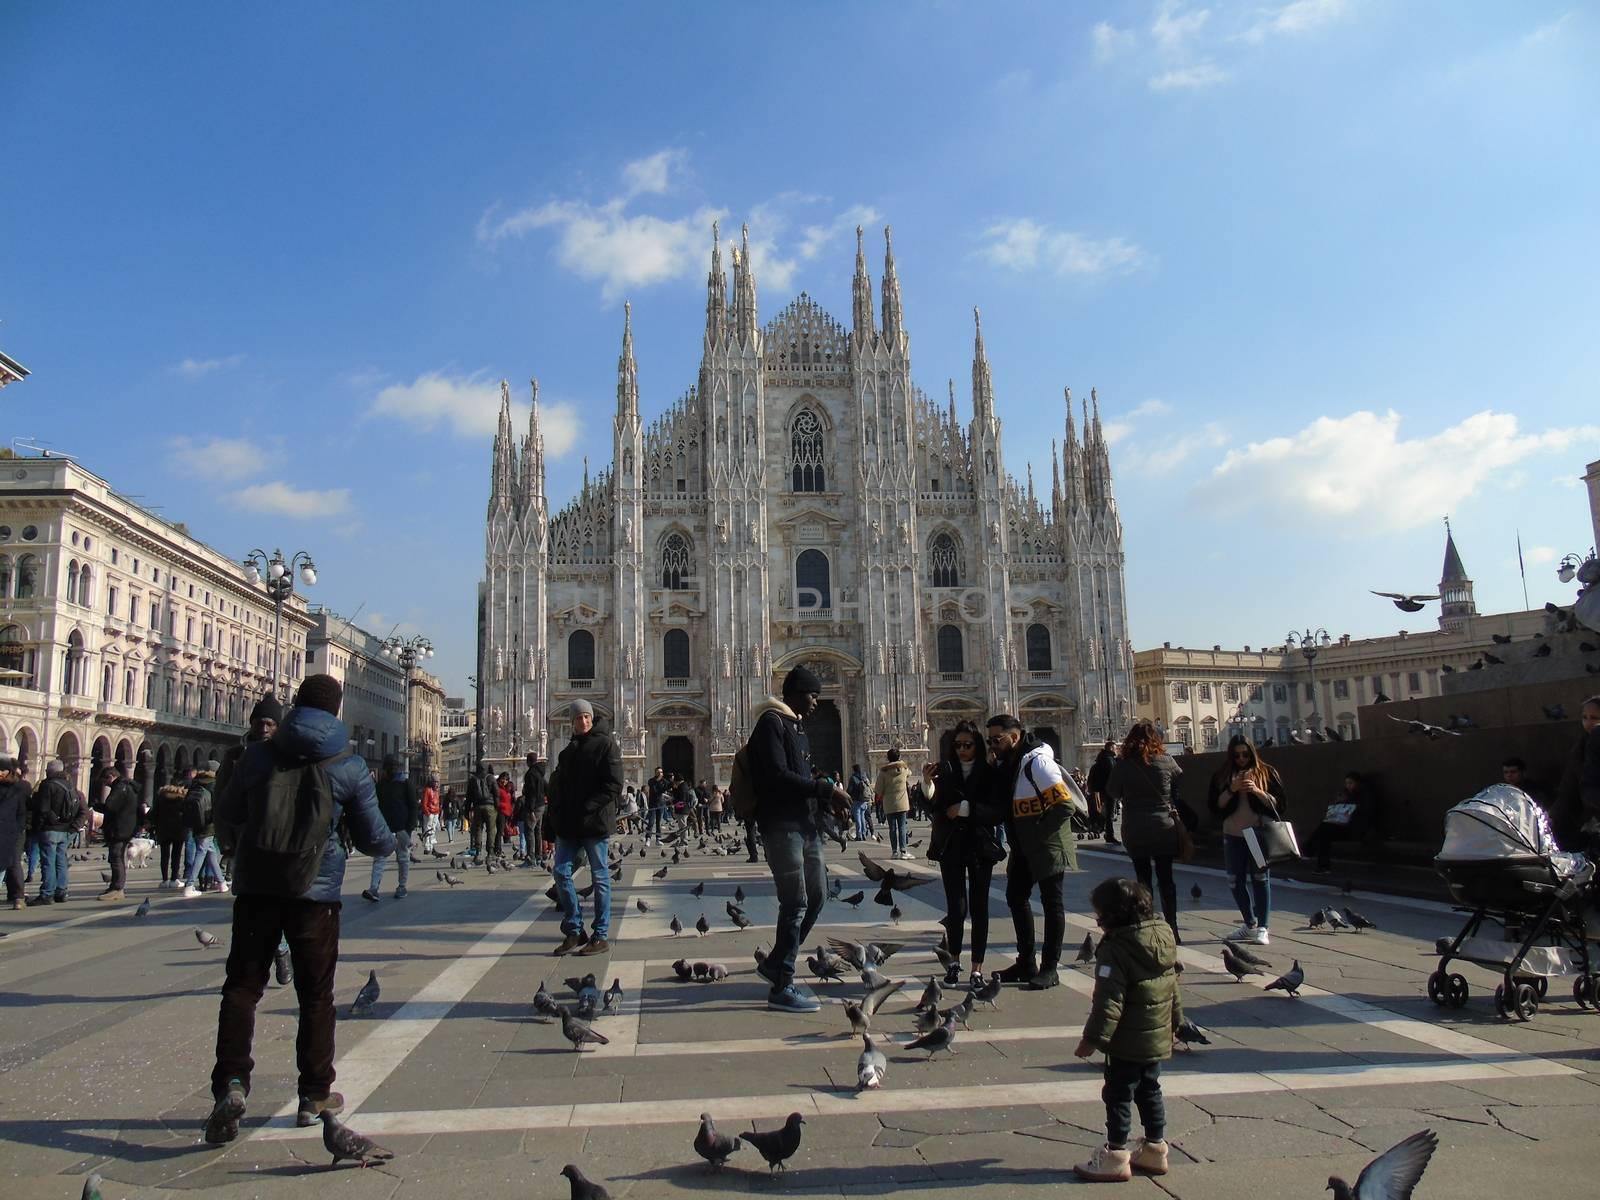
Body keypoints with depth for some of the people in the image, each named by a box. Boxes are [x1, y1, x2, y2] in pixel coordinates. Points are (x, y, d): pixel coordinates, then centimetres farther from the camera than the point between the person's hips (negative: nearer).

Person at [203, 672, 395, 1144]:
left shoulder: (258, 755, 1)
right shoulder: (350, 768, -5)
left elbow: (227, 818, 13)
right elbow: (373, 839, 1)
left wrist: (240, 852, 35)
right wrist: (392, 842, 24)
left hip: (256, 887, 1)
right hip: (315, 892, -1)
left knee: (242, 987, 9)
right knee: (315, 995, 9)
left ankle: (231, 1083, -7)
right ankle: (315, 1095, 17)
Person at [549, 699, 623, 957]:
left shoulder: (606, 744, -3)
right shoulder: (568, 751, 17)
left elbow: (614, 786, -11)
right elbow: (557, 788, 19)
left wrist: (588, 808, -18)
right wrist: (556, 816, 4)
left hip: (595, 823, -6)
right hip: (568, 824, 6)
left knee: (600, 877, 1)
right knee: (561, 872, 2)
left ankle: (601, 936, 9)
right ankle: (574, 931, 13)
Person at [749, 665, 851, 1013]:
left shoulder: (796, 726, 20)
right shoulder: (771, 723, -10)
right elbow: (777, 776, -21)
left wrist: (828, 798, 6)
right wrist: (825, 790, -17)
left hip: (806, 824, 10)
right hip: (782, 825, -10)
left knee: (816, 896, 12)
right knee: (796, 903, -7)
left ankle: (775, 964, 24)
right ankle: (782, 988, 2)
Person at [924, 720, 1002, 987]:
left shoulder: (989, 773, 1)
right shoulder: (944, 771, 4)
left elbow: (999, 812, -7)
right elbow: (934, 806, -5)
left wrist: (966, 809, -16)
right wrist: (927, 784, -22)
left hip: (980, 847, 0)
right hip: (951, 847, 0)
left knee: (979, 907, 2)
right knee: (956, 907, -3)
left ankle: (977, 967, 9)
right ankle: (954, 962, 14)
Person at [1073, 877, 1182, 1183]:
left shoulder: (1116, 949, -24)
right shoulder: (1164, 936, 2)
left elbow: (1109, 1000, -26)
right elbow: (1173, 984, 14)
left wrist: (1093, 1037, -20)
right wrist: (1175, 1018, 26)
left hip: (1129, 1042, -8)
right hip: (1160, 1036, 8)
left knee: (1118, 1095, 4)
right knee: (1149, 1090, 21)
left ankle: (1115, 1157, 12)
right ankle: (1155, 1149, 30)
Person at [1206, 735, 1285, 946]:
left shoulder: (1266, 773, 2)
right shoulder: (1222, 775, 7)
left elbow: (1277, 804, -2)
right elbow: (1214, 806, 1)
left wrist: (1257, 791, -17)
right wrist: (1231, 790, -12)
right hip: (1232, 836, 3)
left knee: (1260, 880, -5)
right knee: (1236, 882, 9)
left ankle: (1262, 928, 0)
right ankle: (1249, 924, 24)